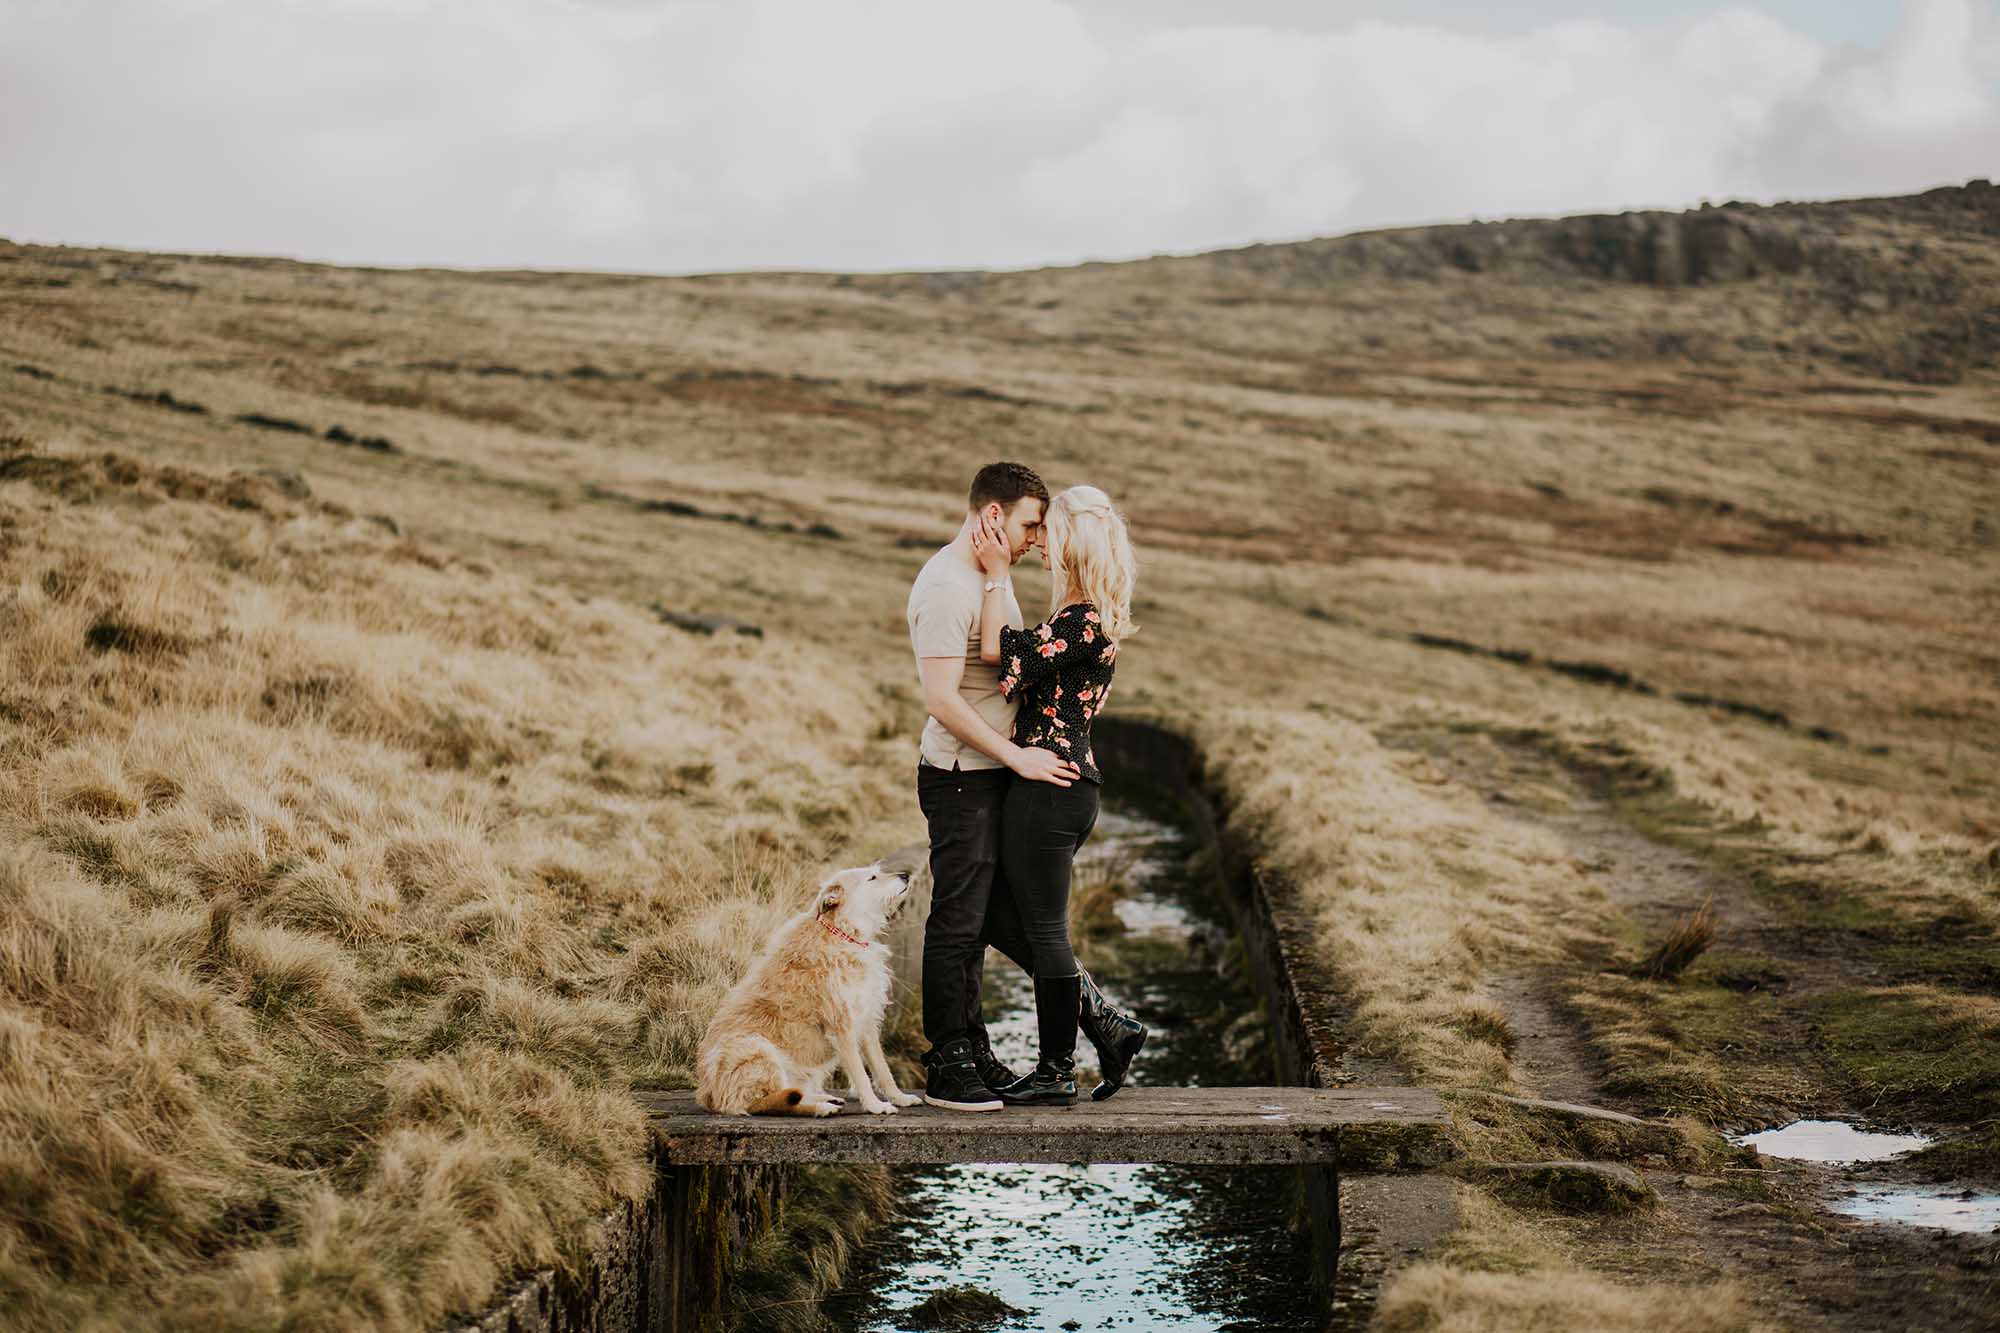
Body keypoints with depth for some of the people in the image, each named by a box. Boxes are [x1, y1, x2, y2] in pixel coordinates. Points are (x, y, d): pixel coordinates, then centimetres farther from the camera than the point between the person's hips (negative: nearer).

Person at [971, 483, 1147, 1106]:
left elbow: (999, 651, -18)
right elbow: (1021, 653, 11)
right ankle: (1108, 1026, 19)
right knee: (1011, 918, 16)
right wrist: (1000, 578, 12)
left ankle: (1056, 1074, 11)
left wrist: (997, 575, -9)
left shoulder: (1083, 621, -17)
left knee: (1043, 928, 0)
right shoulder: (1092, 618, 14)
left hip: (1049, 789, -10)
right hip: (1062, 784, 10)